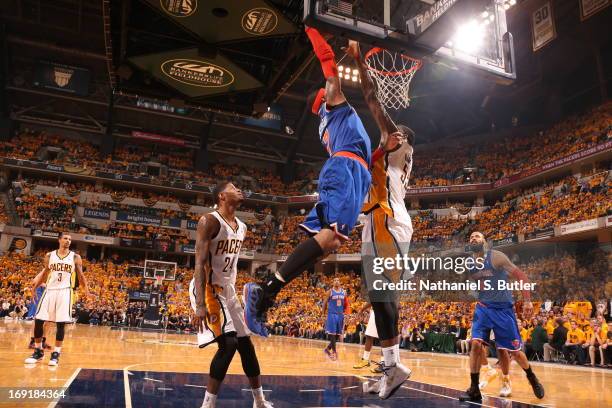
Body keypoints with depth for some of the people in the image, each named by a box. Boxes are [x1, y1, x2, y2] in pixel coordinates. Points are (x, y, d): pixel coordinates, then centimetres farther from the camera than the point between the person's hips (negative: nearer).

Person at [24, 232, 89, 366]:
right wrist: (35, 284, 2)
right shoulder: (49, 255, 8)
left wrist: (85, 288, -10)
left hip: (65, 291, -2)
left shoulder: (75, 257, 3)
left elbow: (80, 275, 4)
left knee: (61, 323, -3)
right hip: (50, 290, 2)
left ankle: (56, 353, 7)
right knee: (38, 320, -1)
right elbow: (44, 273, 14)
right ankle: (38, 351, 16)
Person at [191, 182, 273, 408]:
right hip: (209, 288, -8)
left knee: (245, 343, 11)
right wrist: (200, 304, -29)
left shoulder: (242, 227, 10)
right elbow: (200, 264, -22)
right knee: (228, 343, -19)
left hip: (228, 290, 8)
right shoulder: (210, 221, -15)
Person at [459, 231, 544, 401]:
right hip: (483, 308, 4)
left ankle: (532, 378, 36)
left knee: (514, 351, 6)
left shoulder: (496, 257, -14)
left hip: (503, 309, -4)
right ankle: (474, 389, -3)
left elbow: (521, 276, -12)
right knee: (476, 344, -12)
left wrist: (527, 300, -16)